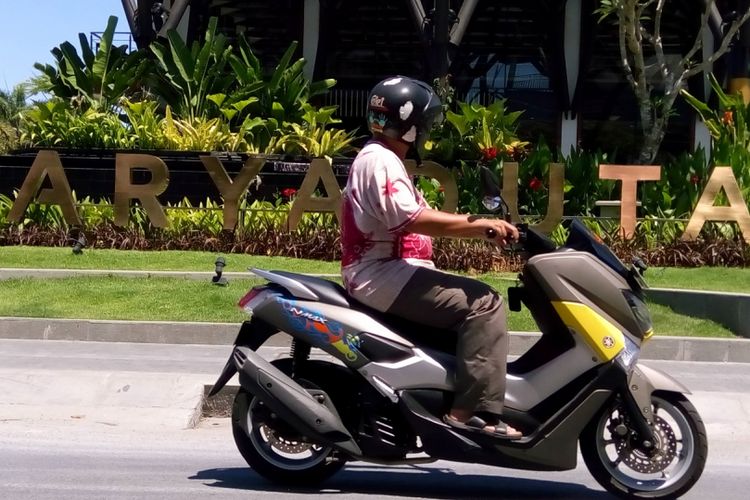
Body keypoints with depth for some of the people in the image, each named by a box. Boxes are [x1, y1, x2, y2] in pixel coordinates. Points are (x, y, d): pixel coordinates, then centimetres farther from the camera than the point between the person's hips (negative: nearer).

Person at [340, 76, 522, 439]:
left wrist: (484, 228, 9)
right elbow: (411, 219, -25)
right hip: (383, 276, -11)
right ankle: (473, 410, -23)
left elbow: (418, 219, 18)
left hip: (387, 274, 11)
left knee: (471, 301, 15)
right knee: (483, 303, -19)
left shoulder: (383, 159, 22)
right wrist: (479, 223, -23)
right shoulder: (380, 160, -12)